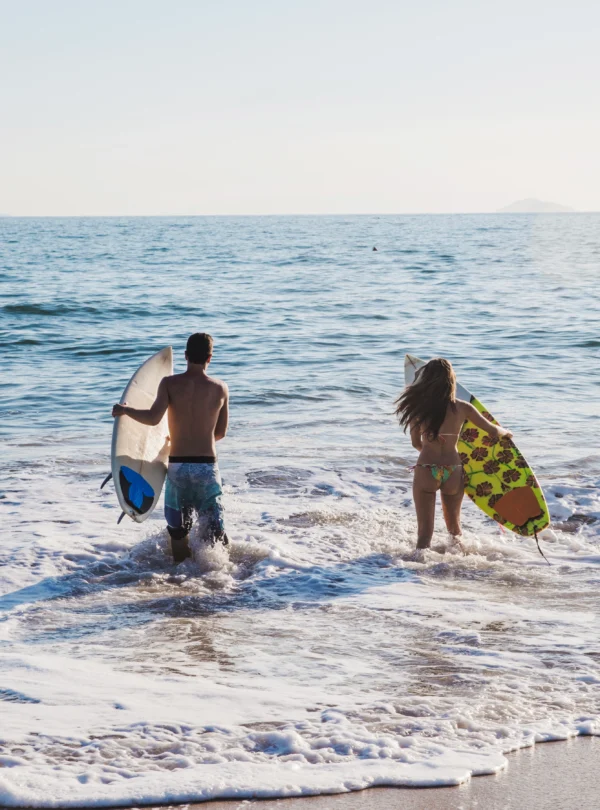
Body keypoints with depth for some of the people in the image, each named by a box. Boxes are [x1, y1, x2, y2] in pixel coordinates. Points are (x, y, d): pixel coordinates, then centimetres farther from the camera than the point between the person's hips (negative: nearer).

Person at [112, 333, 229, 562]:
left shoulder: (170, 384, -6)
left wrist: (124, 410, -3)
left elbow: (153, 418, -19)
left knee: (178, 527, 14)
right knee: (214, 525, 7)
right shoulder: (220, 389, -1)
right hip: (207, 466, 0)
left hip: (177, 465, 0)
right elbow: (221, 432, 7)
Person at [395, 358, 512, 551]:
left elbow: (416, 443, 8)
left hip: (425, 471, -1)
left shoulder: (417, 407, -4)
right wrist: (505, 432, 31)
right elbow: (493, 431, 7)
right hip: (453, 472, 1)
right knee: (454, 528, 21)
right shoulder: (462, 408, -3)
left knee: (425, 531, 6)